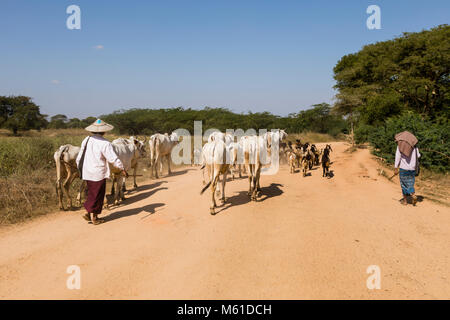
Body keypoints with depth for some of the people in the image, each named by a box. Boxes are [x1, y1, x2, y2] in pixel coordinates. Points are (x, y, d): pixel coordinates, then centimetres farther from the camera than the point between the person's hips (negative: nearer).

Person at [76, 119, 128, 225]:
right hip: (98, 174, -6)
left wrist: (80, 168, 24)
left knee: (92, 193, 21)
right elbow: (114, 158, -18)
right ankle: (94, 217, 15)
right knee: (97, 195, 7)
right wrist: (122, 169, -8)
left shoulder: (86, 140, 4)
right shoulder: (105, 143, -17)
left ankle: (89, 213, 22)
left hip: (87, 172, 6)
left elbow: (79, 157, 11)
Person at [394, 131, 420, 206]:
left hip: (403, 168, -3)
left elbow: (397, 157, -9)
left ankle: (405, 200, 12)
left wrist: (396, 168, -7)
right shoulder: (414, 146, 3)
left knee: (404, 184, 9)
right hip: (412, 168, 3)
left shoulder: (400, 146, -7)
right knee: (410, 184, 14)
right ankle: (413, 195, -6)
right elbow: (418, 156, 7)